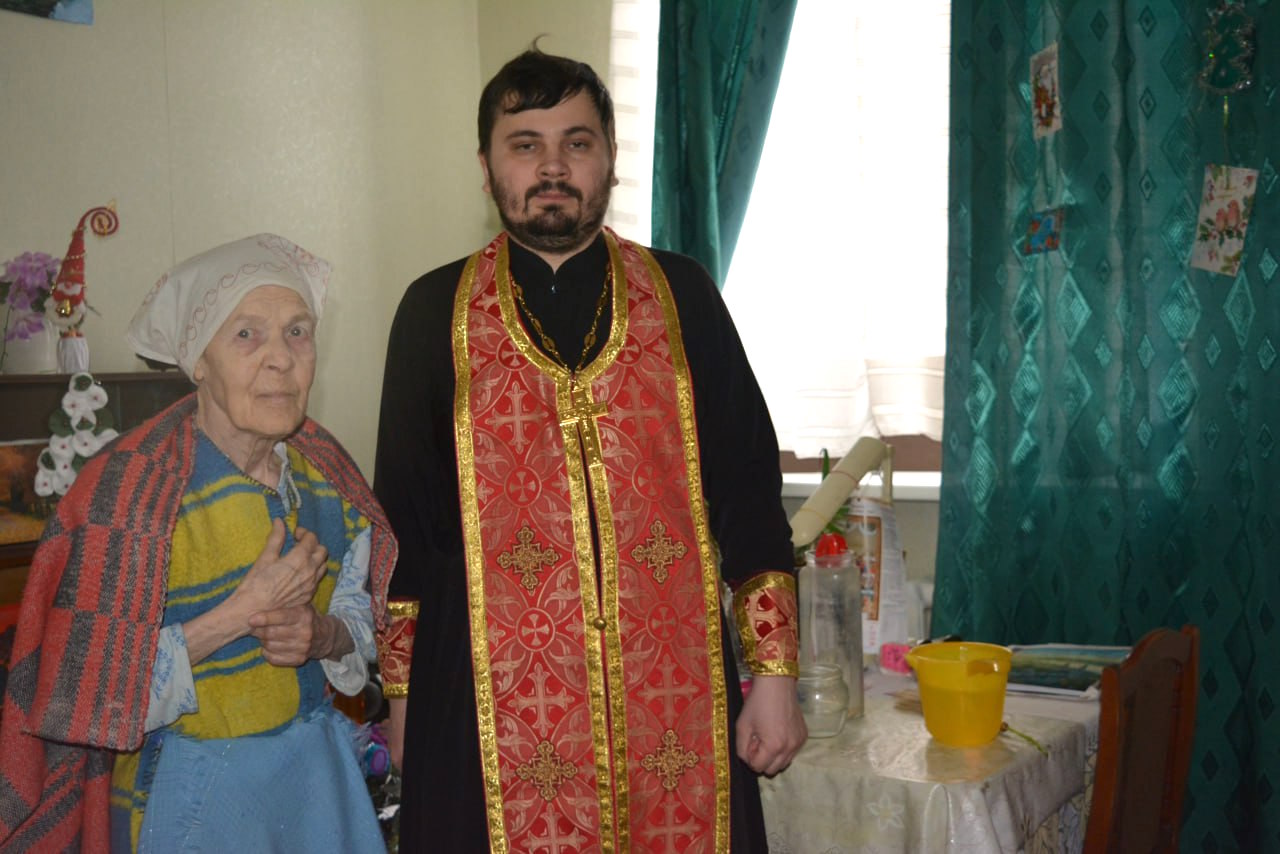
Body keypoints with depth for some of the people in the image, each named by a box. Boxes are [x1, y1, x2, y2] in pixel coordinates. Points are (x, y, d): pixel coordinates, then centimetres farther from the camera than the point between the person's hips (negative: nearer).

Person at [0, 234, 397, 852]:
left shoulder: (321, 469, -2)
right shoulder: (134, 484, -18)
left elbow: (364, 613, 8)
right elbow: (90, 685, -19)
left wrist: (322, 633, -14)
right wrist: (242, 614, -25)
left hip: (318, 768, 5)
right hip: (191, 795, -5)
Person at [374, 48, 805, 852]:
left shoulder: (682, 295, 3)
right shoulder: (436, 311, 3)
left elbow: (747, 491, 3)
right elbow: (405, 514, 6)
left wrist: (776, 669, 0)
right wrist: (402, 692, 6)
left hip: (671, 690, 1)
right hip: (496, 700, 0)